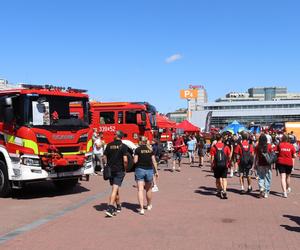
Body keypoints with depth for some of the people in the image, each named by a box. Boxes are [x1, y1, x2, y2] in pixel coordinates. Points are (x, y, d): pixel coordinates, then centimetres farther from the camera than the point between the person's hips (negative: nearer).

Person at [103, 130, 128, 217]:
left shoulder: (109, 145, 3)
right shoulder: (123, 146, -9)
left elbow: (105, 158, 4)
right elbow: (125, 160, -15)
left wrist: (108, 166, 15)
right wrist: (125, 169, 0)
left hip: (110, 170, 4)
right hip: (119, 170, -4)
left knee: (116, 189, 19)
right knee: (114, 190, -6)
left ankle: (118, 206, 31)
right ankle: (110, 208, -15)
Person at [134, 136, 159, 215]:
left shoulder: (138, 149, -5)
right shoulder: (150, 149, 4)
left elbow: (135, 161, -8)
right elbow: (154, 161, 4)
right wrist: (156, 171, 10)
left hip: (140, 169, -3)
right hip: (149, 170, 3)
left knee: (140, 189, -5)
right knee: (149, 189, 20)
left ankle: (141, 208, -15)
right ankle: (149, 205, 36)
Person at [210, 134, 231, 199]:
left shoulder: (213, 147, -4)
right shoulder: (225, 146, -1)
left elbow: (212, 157, -5)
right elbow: (229, 156, 2)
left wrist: (212, 165, 3)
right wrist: (228, 163, 17)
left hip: (216, 165, 0)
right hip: (224, 164, 0)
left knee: (218, 178, 15)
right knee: (224, 178, 1)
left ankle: (219, 191, 26)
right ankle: (224, 191, -15)